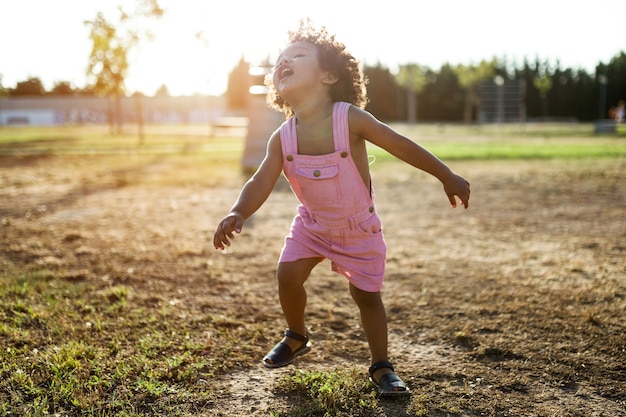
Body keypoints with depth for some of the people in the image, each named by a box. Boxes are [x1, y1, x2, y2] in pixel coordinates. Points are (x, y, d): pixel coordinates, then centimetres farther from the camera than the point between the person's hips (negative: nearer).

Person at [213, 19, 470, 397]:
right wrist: (238, 214, -38)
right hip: (312, 224, 3)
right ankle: (297, 336, 22)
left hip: (359, 228, -2)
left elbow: (402, 147, -18)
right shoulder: (283, 137, -15)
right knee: (288, 275, -8)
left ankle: (381, 367, 20)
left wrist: (448, 177, -13)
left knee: (366, 295, 2)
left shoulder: (350, 119, -25)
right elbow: (261, 184, -17)